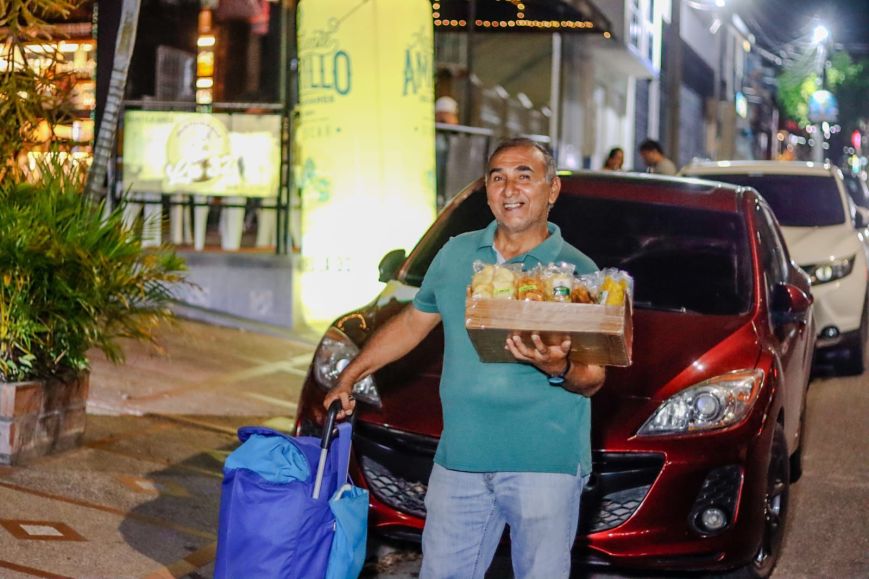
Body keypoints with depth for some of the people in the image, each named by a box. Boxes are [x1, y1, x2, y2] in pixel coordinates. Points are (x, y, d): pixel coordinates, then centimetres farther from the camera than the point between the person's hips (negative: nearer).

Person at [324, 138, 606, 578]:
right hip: (460, 458, 4)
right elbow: (411, 324, 23)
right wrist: (349, 377, 21)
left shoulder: (577, 271, -2)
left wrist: (559, 369, -27)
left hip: (546, 464, -4)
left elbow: (593, 379, -4)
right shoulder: (456, 255, 11)